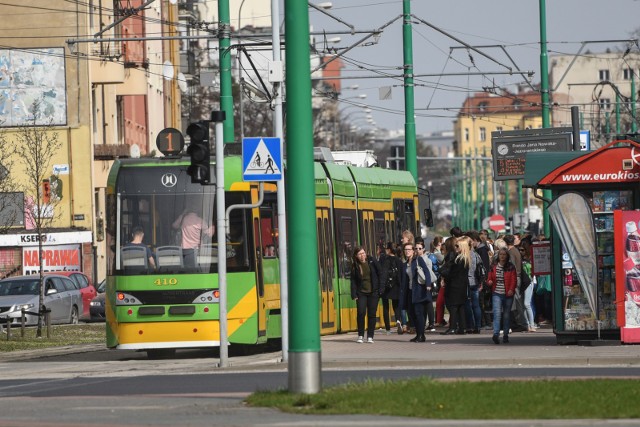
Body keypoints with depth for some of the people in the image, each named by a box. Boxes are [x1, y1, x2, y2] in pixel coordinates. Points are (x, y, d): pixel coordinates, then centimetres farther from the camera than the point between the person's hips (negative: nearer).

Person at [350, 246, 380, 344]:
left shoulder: (372, 262, 1)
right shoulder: (355, 266, 2)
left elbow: (379, 275, 3)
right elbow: (353, 281, 2)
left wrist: (380, 289, -3)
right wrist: (354, 295, -6)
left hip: (373, 292, 0)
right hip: (361, 293, 0)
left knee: (372, 314, 0)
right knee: (361, 313, -13)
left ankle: (370, 337, 8)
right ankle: (360, 335, 1)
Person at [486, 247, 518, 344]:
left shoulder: (511, 267, 4)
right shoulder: (494, 267, 10)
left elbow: (514, 280, -1)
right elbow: (490, 278, 16)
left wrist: (511, 289, -18)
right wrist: (489, 282, -8)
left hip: (508, 294, 0)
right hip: (497, 293, 0)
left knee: (506, 315, 8)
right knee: (497, 313, -16)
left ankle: (506, 335, 19)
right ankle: (496, 334, -26)